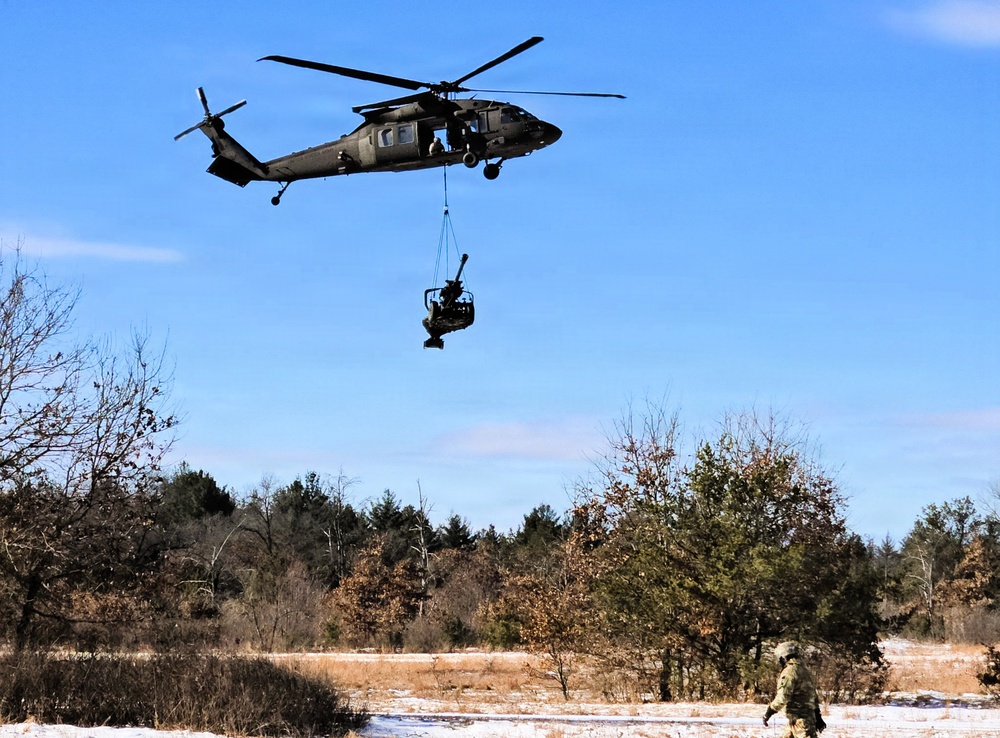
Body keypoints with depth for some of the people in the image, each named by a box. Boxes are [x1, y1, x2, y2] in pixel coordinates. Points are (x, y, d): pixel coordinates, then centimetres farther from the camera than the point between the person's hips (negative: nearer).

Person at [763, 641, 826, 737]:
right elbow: (814, 696, 20)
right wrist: (818, 716, 24)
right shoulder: (805, 670, 15)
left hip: (799, 718, -10)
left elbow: (782, 697, -22)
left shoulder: (789, 672, -15)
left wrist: (769, 712, -12)